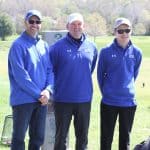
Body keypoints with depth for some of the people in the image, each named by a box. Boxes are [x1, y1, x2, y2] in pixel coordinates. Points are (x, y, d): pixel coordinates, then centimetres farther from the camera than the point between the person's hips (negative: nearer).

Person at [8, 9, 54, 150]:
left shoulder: (44, 45, 12)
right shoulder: (18, 45, -10)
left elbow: (49, 70, 11)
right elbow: (20, 75, -16)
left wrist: (48, 90, -8)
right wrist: (38, 94, -16)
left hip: (41, 100, 6)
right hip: (23, 100, -6)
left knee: (38, 138, 13)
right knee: (19, 138, 1)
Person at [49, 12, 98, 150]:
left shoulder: (91, 47, 4)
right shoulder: (58, 47, -8)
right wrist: (53, 88, 4)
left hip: (85, 100, 3)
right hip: (63, 100, -3)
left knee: (83, 136, 12)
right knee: (61, 136, 6)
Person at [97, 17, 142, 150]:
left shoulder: (136, 52, -2)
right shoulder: (106, 52, -8)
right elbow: (100, 75, 3)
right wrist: (106, 92, 8)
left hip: (129, 101, 2)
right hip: (109, 102, -2)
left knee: (125, 137, 12)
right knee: (106, 137, 7)